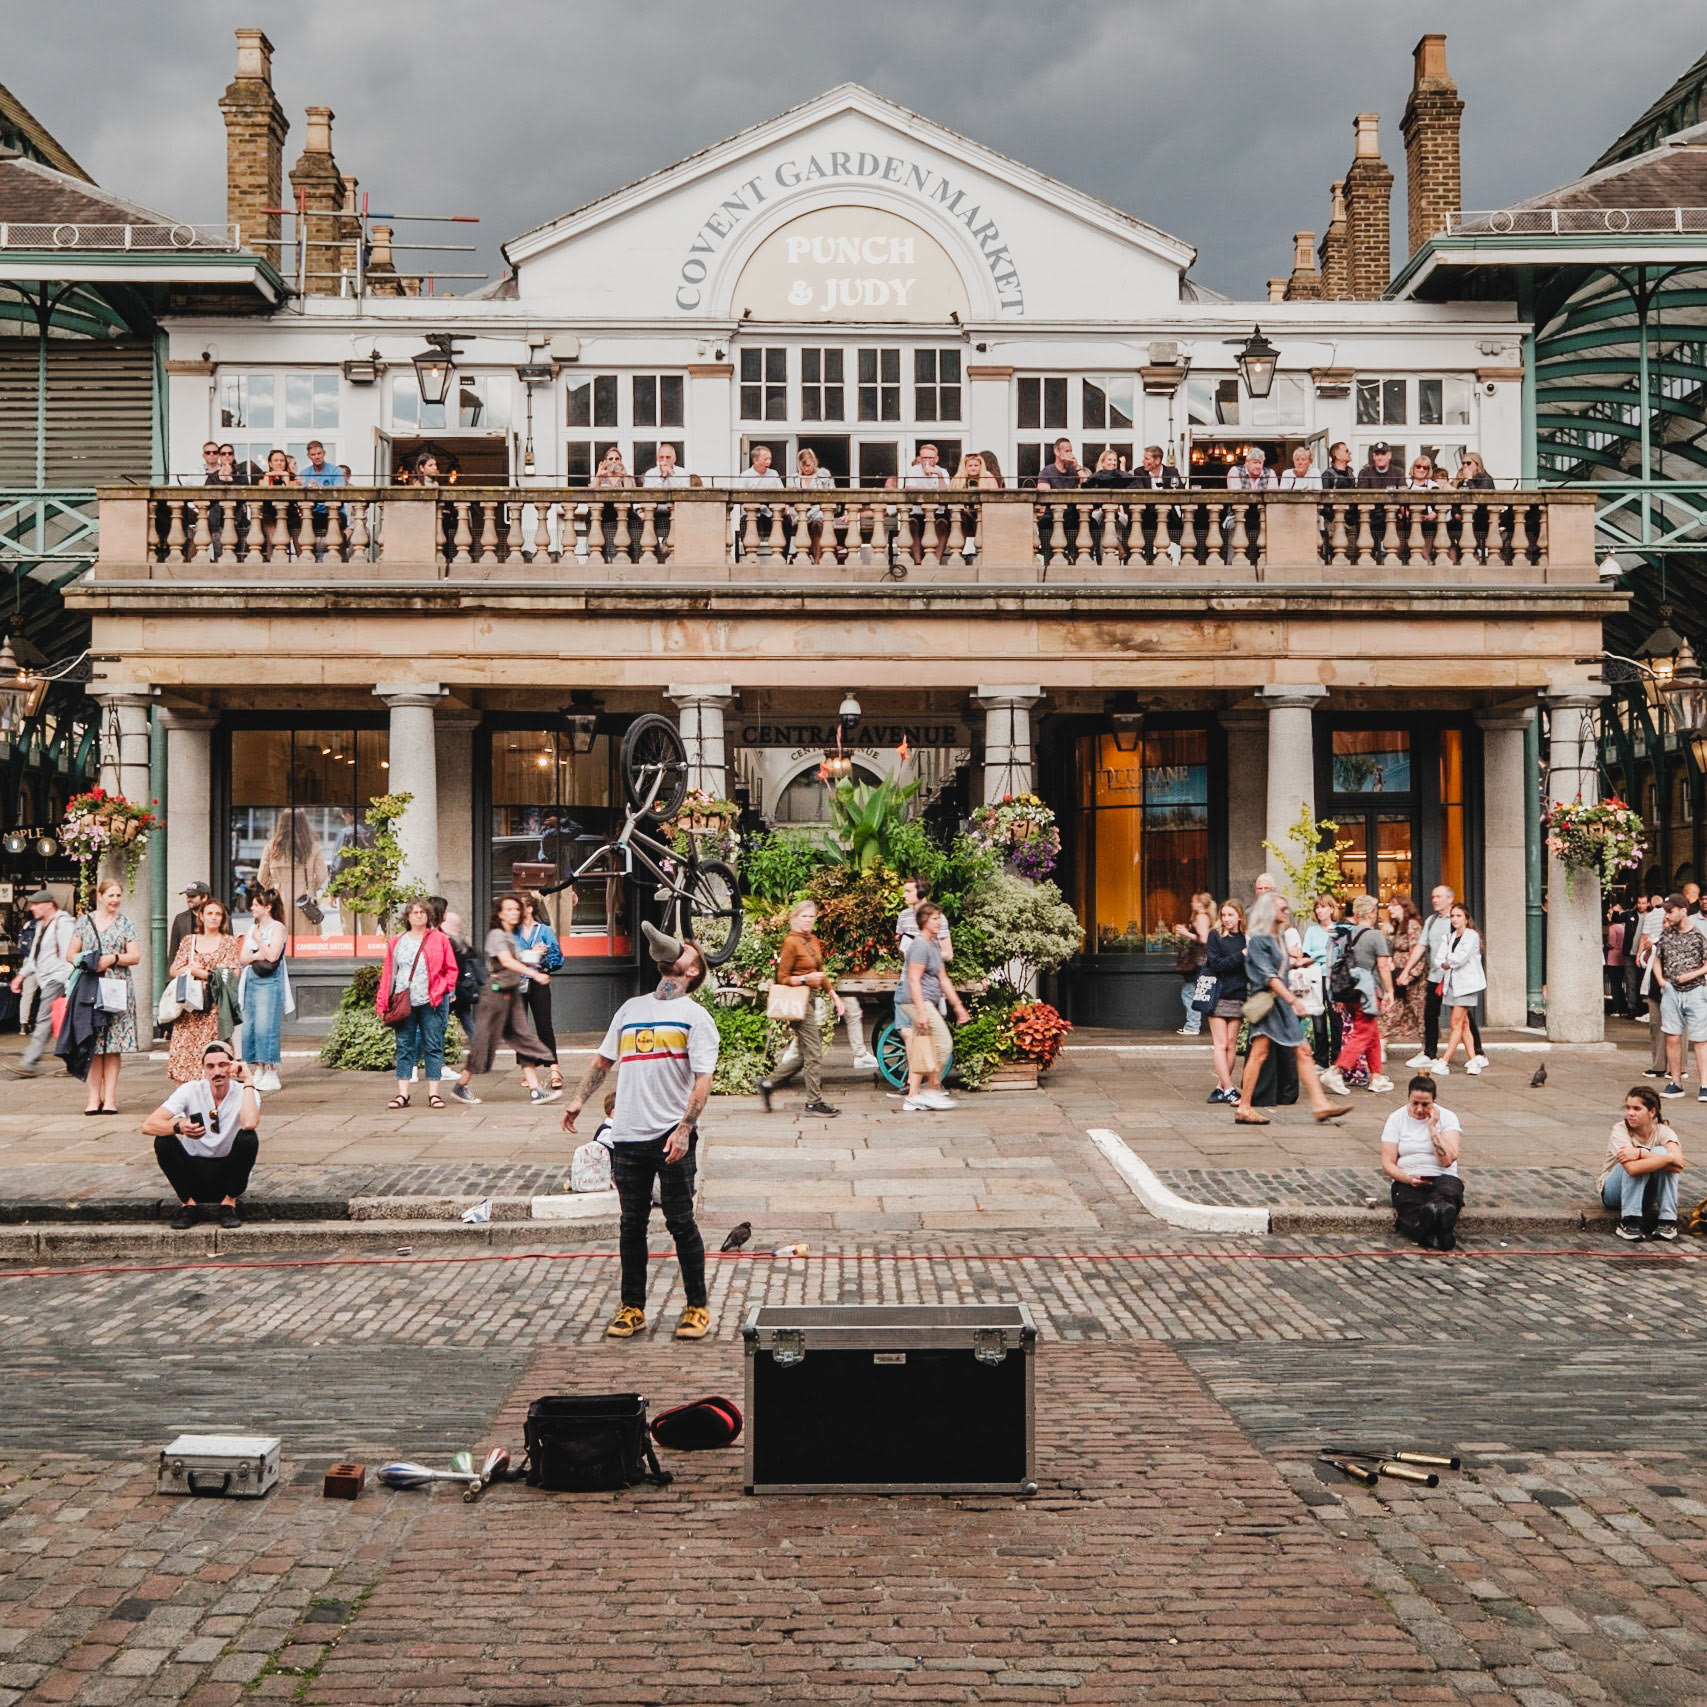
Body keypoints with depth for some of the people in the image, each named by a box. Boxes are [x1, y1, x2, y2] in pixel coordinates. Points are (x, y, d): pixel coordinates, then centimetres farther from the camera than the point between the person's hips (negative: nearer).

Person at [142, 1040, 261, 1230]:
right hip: (194, 1170, 1)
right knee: (163, 1141, -24)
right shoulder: (191, 1090, -7)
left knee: (248, 1138, -28)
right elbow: (148, 1125, -17)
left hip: (229, 1171, -1)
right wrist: (179, 1127, -38)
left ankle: (229, 1203, -10)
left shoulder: (244, 1093, -9)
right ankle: (188, 1203, -6)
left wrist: (248, 1081, -24)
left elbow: (249, 1123, -34)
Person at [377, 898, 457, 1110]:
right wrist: (382, 1003, 3)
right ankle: (402, 1094, 5)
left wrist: (440, 990, -5)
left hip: (430, 1003, -2)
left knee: (433, 1046, 0)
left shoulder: (439, 940, 7)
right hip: (403, 1003, 2)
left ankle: (434, 1093, 4)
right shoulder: (397, 942, 12)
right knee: (404, 1047, 3)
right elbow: (388, 973, 9)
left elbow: (451, 970, 8)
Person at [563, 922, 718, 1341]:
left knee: (680, 1222, 0)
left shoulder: (696, 1017, 1)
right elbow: (603, 1060, 24)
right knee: (632, 1223, 9)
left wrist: (684, 1128, -19)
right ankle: (632, 1307, 17)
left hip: (671, 1137, -4)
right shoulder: (631, 1009, 17)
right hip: (628, 1135, 4)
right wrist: (578, 1100, 12)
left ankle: (698, 1306, 11)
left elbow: (703, 1080, -8)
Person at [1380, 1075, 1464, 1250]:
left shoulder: (1447, 1117, 7)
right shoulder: (1396, 1119, 9)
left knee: (1446, 1194, -40)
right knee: (1410, 1207, -37)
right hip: (1407, 1181, 1)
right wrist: (1408, 1178, -17)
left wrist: (1432, 1127, -8)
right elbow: (1387, 1164, 2)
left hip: (1442, 1177, -1)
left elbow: (1447, 1160, -7)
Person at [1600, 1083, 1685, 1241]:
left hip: (1647, 1193, 3)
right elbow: (1632, 1168, -40)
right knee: (1634, 1164, -33)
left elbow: (1678, 1162, -35)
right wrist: (1667, 1159, -41)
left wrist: (1640, 1153, -40)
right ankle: (1629, 1221, -30)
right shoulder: (1620, 1130, -21)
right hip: (1614, 1191, -3)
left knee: (1661, 1152, -26)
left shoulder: (1663, 1131, -12)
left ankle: (1667, 1220, -26)